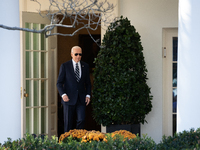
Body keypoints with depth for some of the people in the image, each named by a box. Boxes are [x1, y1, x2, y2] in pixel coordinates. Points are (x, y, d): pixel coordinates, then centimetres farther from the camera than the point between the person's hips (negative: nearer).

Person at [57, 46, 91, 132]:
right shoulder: (65, 66, 0)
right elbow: (59, 83, -1)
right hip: (69, 99, -2)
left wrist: (88, 95, 1)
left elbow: (88, 83, 15)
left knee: (81, 120, -12)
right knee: (68, 123, 2)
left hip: (81, 99, 2)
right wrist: (63, 94, -16)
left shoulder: (85, 66, 9)